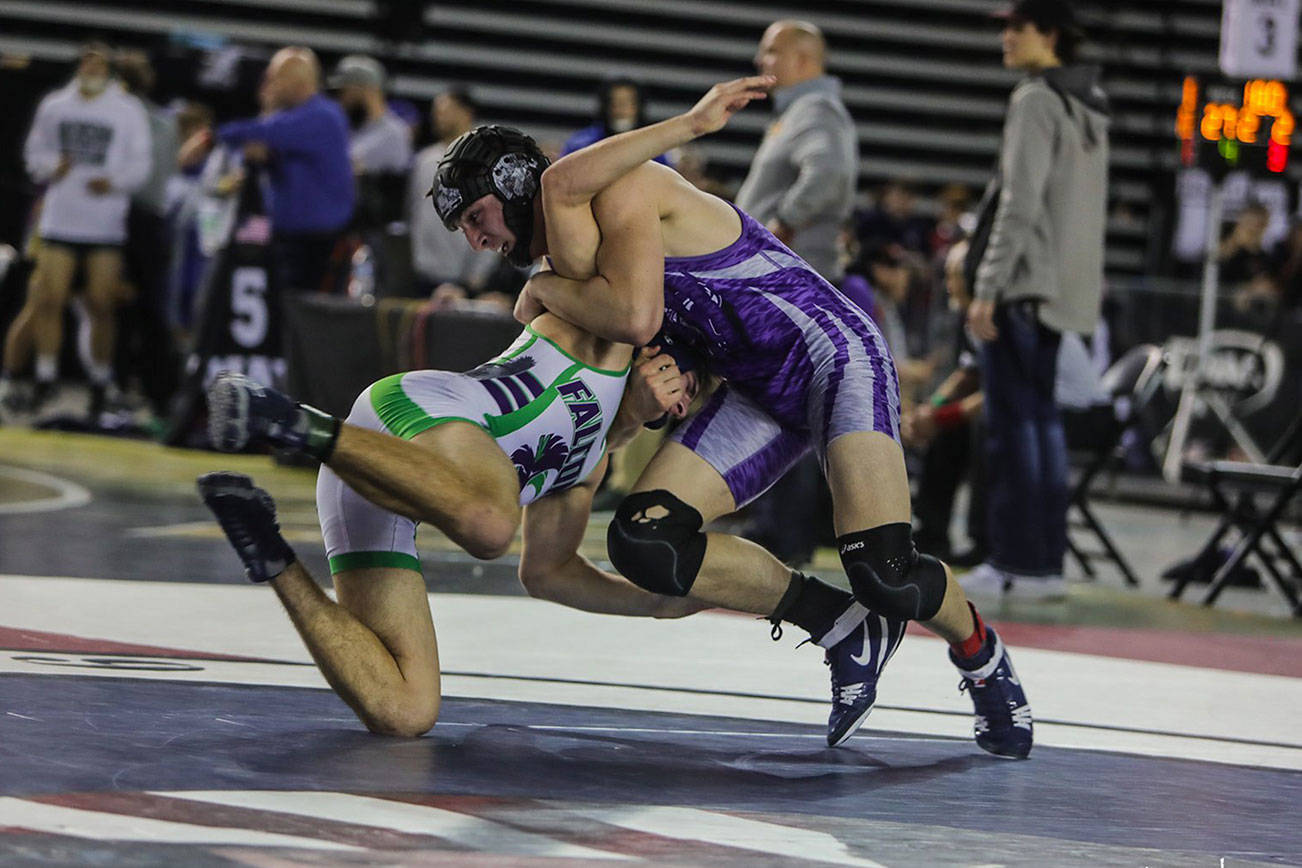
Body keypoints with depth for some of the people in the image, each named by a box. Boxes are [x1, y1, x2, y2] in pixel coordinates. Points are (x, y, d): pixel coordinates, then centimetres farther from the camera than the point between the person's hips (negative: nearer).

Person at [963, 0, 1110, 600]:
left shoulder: (1036, 101, -11)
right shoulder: (1089, 107, 16)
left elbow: (1020, 204, -17)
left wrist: (988, 287, -17)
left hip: (1024, 283, -9)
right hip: (1064, 289, 9)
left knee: (1012, 421, -7)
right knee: (1041, 420, 11)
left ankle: (1015, 560, -8)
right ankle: (1046, 562, 10)